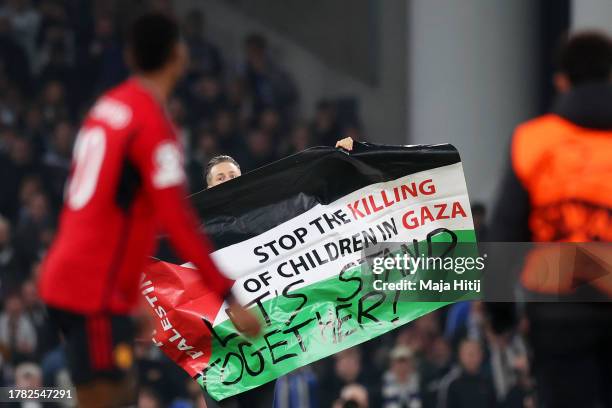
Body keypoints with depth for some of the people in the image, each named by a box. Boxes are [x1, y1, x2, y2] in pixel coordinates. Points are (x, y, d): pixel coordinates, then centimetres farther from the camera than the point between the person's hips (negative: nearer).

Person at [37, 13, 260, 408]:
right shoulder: (153, 124, -15)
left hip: (67, 275, 9)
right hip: (96, 290, -9)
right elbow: (179, 220, -21)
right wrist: (230, 298, -19)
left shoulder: (108, 106, 11)